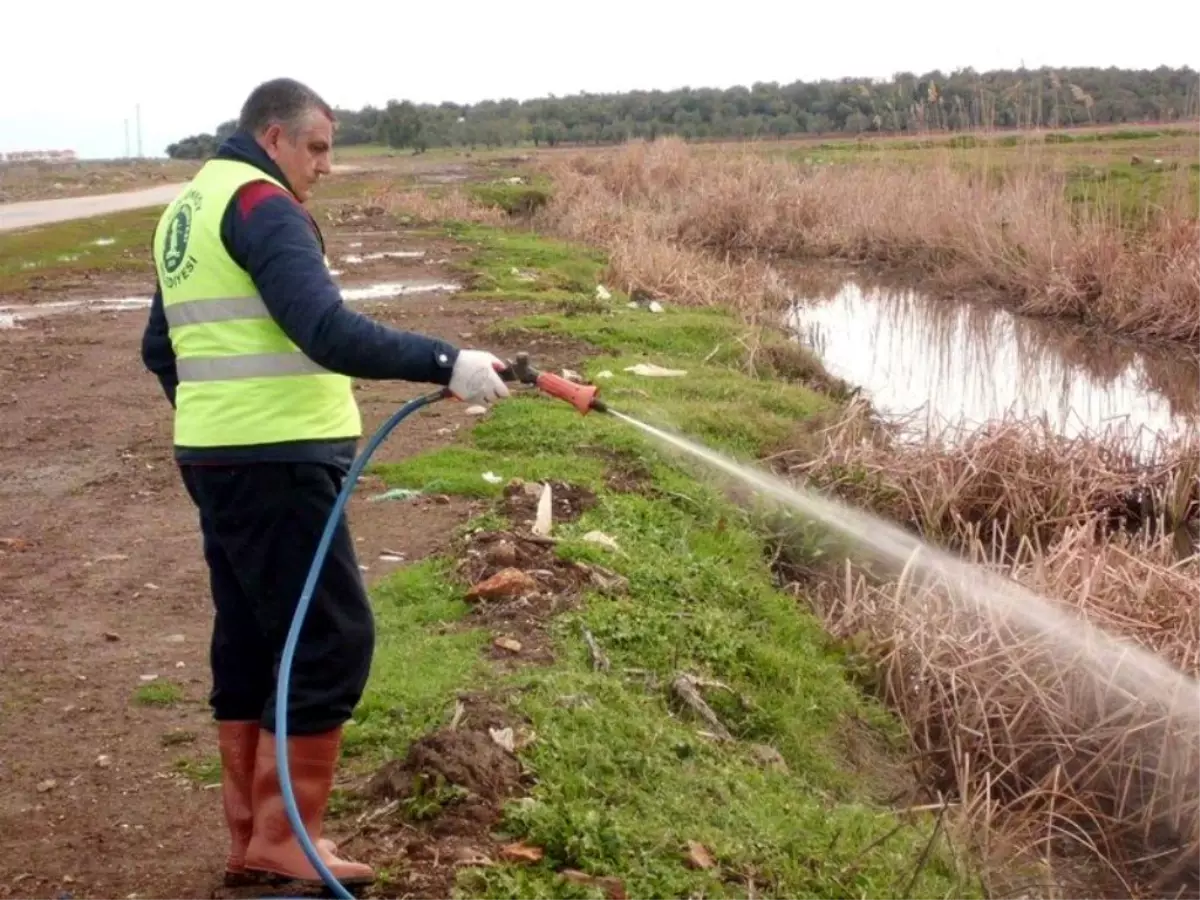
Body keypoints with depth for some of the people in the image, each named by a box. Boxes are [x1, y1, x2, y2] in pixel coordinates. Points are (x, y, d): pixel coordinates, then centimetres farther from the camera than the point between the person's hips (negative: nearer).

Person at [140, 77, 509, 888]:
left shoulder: (186, 211, 19)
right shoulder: (261, 204, -12)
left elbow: (161, 349, 26)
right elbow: (327, 331, -26)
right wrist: (445, 363, -28)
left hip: (219, 458, 10)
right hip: (276, 465, -10)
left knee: (250, 642, 13)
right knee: (332, 639, -4)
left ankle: (250, 838, 20)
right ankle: (282, 835, 1)